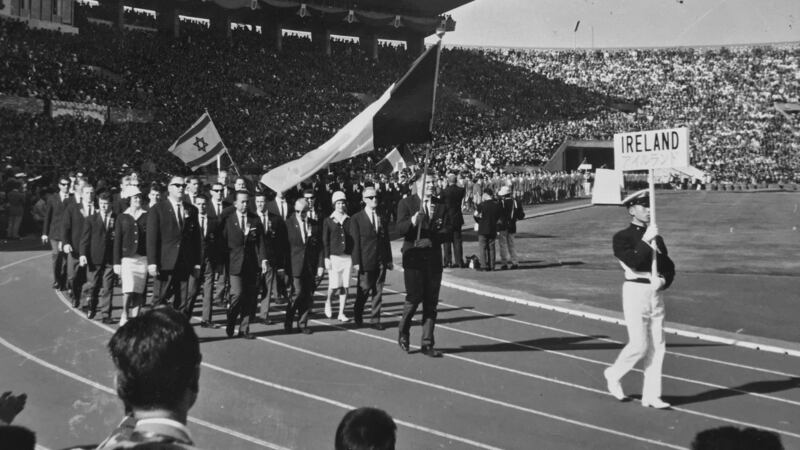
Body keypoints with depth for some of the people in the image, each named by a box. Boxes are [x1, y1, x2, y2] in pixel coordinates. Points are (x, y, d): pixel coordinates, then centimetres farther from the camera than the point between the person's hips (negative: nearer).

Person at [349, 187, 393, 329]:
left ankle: (375, 320, 9)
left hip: (381, 262, 4)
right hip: (366, 262, -4)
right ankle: (357, 313, 25)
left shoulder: (382, 217, 13)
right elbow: (355, 242, -5)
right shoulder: (357, 219, -1)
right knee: (364, 289, 1)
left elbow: (386, 240, 14)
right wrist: (356, 262, -11)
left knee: (378, 292, 4)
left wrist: (389, 259, 10)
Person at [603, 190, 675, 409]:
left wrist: (663, 280, -7)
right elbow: (634, 262, -18)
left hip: (656, 293, 6)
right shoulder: (622, 237, -3)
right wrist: (646, 240, -17)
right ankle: (613, 375, 17)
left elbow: (669, 267, 13)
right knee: (639, 345, -8)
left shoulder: (657, 238, 15)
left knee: (657, 346, 4)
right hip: (636, 291, -6)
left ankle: (651, 395, 10)